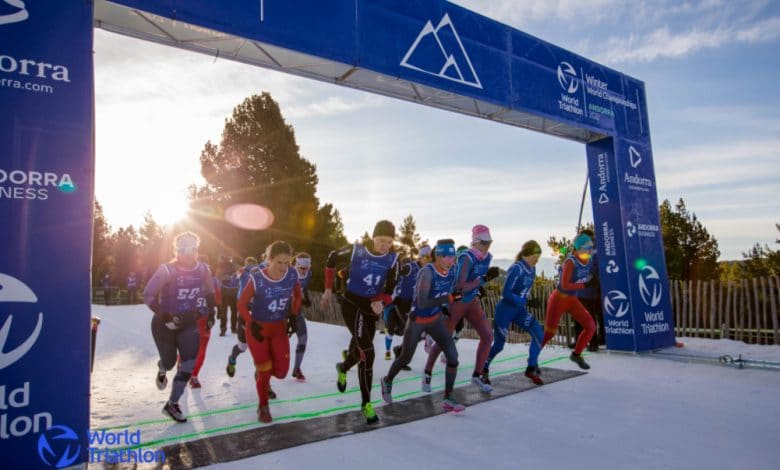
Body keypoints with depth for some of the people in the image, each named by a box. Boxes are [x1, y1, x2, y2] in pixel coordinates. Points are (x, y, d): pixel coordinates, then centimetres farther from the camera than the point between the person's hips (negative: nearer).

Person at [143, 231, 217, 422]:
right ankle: (162, 369, 51)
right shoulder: (167, 270, -20)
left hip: (189, 322, 3)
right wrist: (166, 316, -24)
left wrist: (211, 312, 4)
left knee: (189, 364, -6)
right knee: (170, 362, 10)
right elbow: (148, 295, -18)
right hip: (165, 323, -3)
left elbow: (210, 293, 11)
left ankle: (172, 404, 12)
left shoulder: (203, 270, -7)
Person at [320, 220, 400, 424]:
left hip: (372, 307, 5)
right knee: (367, 353, -15)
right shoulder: (356, 251, -17)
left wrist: (380, 302, -27)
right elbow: (332, 258, 0)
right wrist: (328, 289, 3)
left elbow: (389, 290, -5)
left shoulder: (392, 259, -9)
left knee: (359, 350, 21)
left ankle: (342, 368, 56)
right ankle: (366, 403, -1)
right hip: (352, 304, -4)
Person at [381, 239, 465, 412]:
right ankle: (387, 381, 46)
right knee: (406, 358, 15)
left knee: (453, 356, -10)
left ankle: (448, 398, 7)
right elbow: (422, 303, -36)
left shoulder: (451, 271, -10)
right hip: (417, 321, -5)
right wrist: (448, 298, -40)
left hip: (436, 320, 5)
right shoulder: (427, 272, -30)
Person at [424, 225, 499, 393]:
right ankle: (427, 373, 25)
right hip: (455, 301, -7)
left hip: (472, 302, 7)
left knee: (488, 336, -1)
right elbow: (461, 287, -30)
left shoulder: (487, 257, -2)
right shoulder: (467, 258, -26)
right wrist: (485, 279, -30)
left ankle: (477, 376, 15)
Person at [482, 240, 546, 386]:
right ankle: (483, 370, 27)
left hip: (519, 310, 7)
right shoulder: (516, 269, -22)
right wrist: (524, 301, -24)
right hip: (505, 310, -7)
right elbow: (505, 293, -24)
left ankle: (531, 369, 10)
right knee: (498, 344, 3)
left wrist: (525, 301, 6)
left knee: (539, 335, -6)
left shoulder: (532, 269, 1)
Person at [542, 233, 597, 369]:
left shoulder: (587, 261, -1)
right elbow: (564, 285, -30)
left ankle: (576, 354, 18)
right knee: (549, 333, -2)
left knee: (591, 327, -1)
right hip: (558, 300, -7)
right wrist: (584, 285, -31)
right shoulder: (570, 262, -24)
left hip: (572, 300, 7)